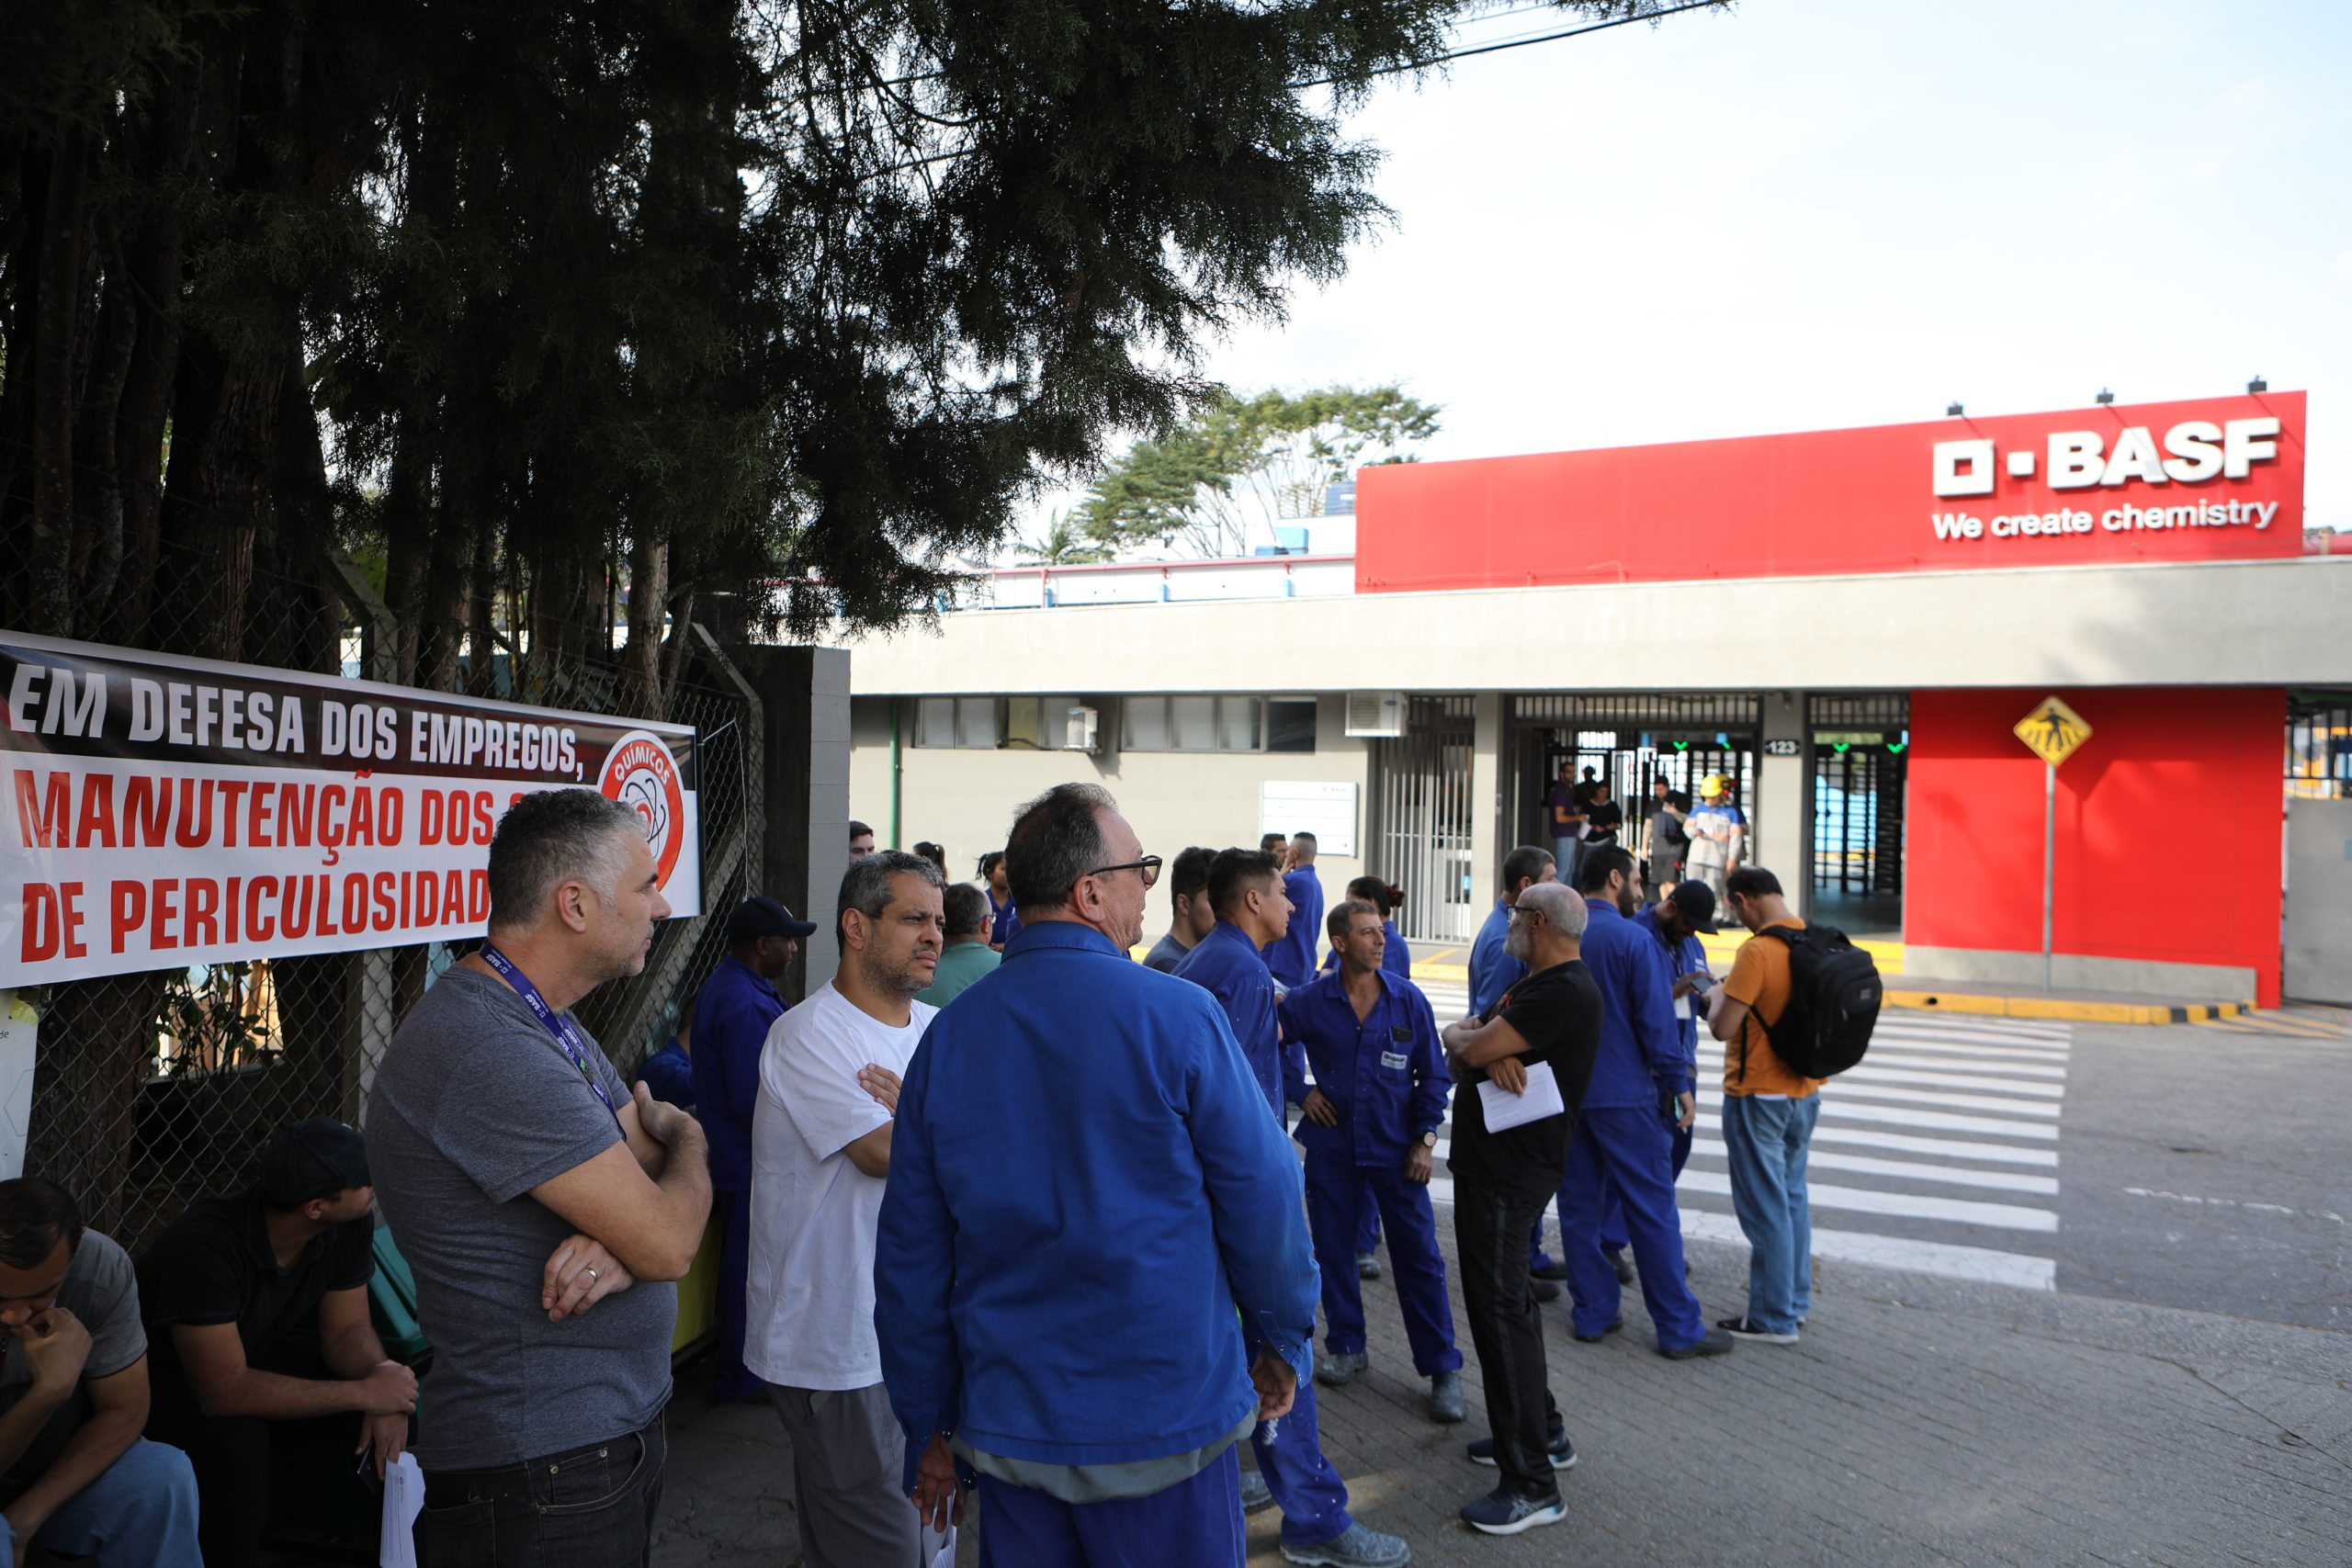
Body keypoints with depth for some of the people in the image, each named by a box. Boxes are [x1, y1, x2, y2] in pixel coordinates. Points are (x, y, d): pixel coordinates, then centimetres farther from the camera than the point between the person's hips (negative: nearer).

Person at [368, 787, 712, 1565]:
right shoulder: (491, 1054, -27)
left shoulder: (550, 1025, 8)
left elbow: (653, 1180, 6)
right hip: (541, 1471, -9)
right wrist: (686, 1137, -3)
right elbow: (669, 1245, -25)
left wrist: (619, 1244, -18)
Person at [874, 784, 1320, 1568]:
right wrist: (1281, 1341, 7)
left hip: (1006, 1428, 4)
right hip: (1167, 1420, -4)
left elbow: (909, 1256, 2)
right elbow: (1263, 1199, -10)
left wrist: (928, 1427, 13)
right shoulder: (1178, 1016, -16)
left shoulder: (947, 1037, -3)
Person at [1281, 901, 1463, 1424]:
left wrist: (1426, 1139, -4)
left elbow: (1434, 1074, 2)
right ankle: (1347, 1348, 31)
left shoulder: (1409, 1000, -4)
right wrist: (1300, 1091, -2)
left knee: (1419, 1257, 0)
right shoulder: (1310, 1001, -6)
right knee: (1333, 1252, 11)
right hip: (1331, 1147, 1)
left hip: (1396, 1150, -1)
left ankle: (1442, 1369, 11)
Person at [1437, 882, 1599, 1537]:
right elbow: (1462, 1044, 9)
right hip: (1491, 1161, 11)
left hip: (1509, 1173, -11)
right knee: (1507, 1298, 20)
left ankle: (1531, 1485, 1)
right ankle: (1544, 1432, 35)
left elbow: (1471, 1047, -23)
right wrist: (1490, 1054, -13)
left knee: (1499, 1309, -7)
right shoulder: (1534, 984, 16)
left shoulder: (1564, 992, -19)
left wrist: (1467, 1040, 0)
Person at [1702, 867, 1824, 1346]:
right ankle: (1796, 1300, 31)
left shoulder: (1757, 951, -22)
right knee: (1793, 1195, 20)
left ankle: (1774, 1318, 10)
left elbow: (1722, 1028, -21)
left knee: (1765, 1206, 2)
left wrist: (1717, 997, -2)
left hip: (1758, 1095, -8)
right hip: (1805, 1091, 8)